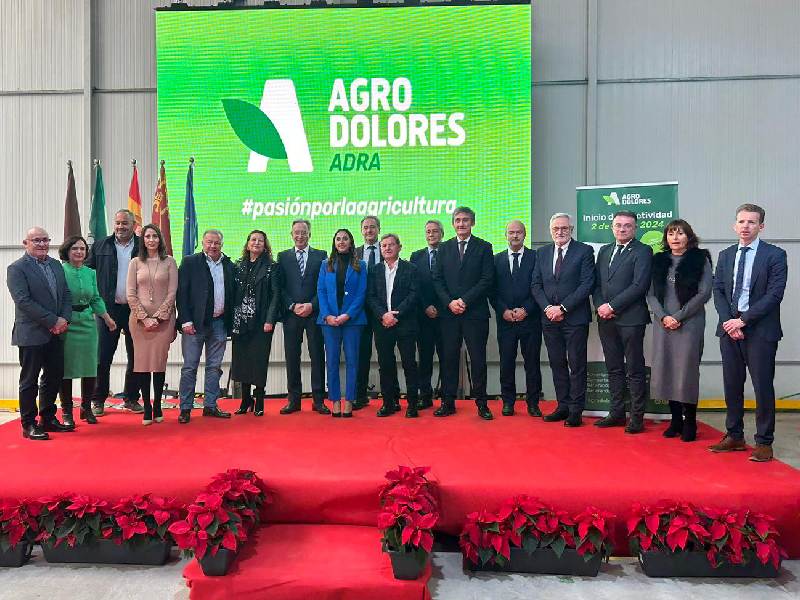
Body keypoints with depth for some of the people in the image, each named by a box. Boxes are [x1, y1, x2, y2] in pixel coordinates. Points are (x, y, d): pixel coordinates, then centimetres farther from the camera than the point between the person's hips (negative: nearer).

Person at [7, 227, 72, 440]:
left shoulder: (56, 265, 12)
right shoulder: (16, 268, -8)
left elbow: (66, 294, 11)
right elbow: (23, 301, -17)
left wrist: (64, 319, -5)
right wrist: (53, 321, -17)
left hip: (56, 333, 7)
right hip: (31, 334, -6)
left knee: (55, 376, 13)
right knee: (29, 381, 4)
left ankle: (48, 418, 27)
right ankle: (29, 424, 15)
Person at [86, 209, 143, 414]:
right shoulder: (100, 246, 6)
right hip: (108, 307, 0)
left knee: (135, 356, 8)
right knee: (103, 356, 3)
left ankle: (131, 398, 21)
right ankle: (98, 400, 15)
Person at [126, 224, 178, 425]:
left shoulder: (169, 262, 5)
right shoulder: (135, 263, 8)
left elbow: (172, 292, -1)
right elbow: (131, 294, 3)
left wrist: (158, 317, -7)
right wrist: (144, 318, -7)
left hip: (163, 319, -1)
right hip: (139, 320, 1)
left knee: (159, 363, 0)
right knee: (142, 363, 0)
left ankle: (157, 406, 11)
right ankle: (146, 407, 8)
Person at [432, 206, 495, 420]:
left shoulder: (484, 247, 4)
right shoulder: (445, 248, 12)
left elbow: (487, 280, -4)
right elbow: (437, 279, 7)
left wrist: (465, 300, -12)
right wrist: (449, 302, -7)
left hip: (475, 312, -2)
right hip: (449, 312, 3)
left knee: (478, 359, 1)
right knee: (449, 358, 5)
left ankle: (481, 403, 12)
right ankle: (448, 402, 13)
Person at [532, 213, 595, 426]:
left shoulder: (584, 251, -2)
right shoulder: (542, 253, 12)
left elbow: (587, 284, -10)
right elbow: (536, 285, 9)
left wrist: (563, 308, -14)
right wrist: (547, 308, -7)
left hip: (575, 317, -4)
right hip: (549, 318, 5)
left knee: (576, 364, 1)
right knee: (557, 364, 10)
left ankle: (575, 410, 9)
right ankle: (562, 406, 19)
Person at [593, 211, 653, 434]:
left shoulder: (643, 251, -3)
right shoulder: (604, 251, 17)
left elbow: (639, 286, -13)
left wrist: (612, 306, -13)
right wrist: (600, 306, -2)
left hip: (630, 319, -6)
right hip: (606, 319, 6)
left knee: (635, 370, 1)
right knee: (614, 369, 12)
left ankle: (637, 417, 9)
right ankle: (617, 413, 21)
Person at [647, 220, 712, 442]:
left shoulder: (700, 259, 2)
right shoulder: (659, 260, 11)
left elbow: (704, 293, -5)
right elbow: (651, 294, 8)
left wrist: (679, 316, -11)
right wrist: (663, 317, -7)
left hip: (690, 323, -3)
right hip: (663, 323, 4)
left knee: (687, 372, -3)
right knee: (666, 371, 3)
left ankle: (690, 422, 10)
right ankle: (676, 420, 16)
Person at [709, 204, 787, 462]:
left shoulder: (775, 255, -3)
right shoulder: (725, 255, 12)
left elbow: (774, 294, -11)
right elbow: (718, 291, 8)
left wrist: (743, 320, -14)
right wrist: (728, 322, -6)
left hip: (760, 331, -4)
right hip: (729, 328, 5)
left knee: (763, 386, 1)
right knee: (732, 385, 10)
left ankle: (764, 442, 13)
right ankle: (734, 436, 22)